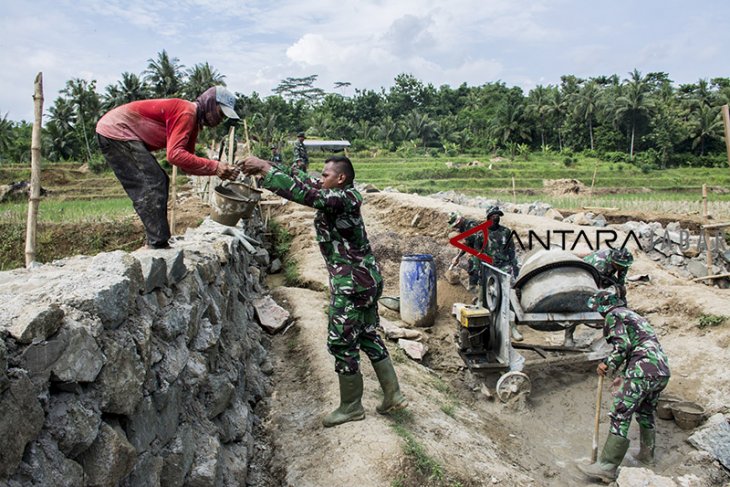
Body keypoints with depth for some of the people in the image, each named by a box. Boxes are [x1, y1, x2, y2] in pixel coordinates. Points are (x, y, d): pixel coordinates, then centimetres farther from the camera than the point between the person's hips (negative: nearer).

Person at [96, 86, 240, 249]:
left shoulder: (193, 119, 10)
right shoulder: (186, 112, -21)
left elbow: (186, 164, 7)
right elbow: (175, 155, -31)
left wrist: (221, 170, -5)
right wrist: (215, 167, -28)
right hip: (115, 131, -10)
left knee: (159, 182, 9)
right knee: (152, 185, -15)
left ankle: (156, 242, 11)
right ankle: (158, 245, -14)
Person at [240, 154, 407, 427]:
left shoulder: (342, 199, -19)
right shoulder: (340, 197, 9)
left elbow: (303, 193, -29)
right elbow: (306, 183, 11)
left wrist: (265, 168, -22)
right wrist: (267, 169, 4)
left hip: (352, 283, -10)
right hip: (366, 279, 10)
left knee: (341, 343, 3)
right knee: (367, 336, 18)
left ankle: (351, 407, 19)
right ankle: (393, 395, 26)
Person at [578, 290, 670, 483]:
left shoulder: (613, 315, 2)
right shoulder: (635, 315, 29)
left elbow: (622, 346, -13)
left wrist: (607, 365, -1)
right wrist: (624, 375, 31)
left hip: (643, 372, -9)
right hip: (662, 372, 9)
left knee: (620, 417, -9)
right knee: (646, 414, 26)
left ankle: (607, 467, -10)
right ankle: (647, 454, 40)